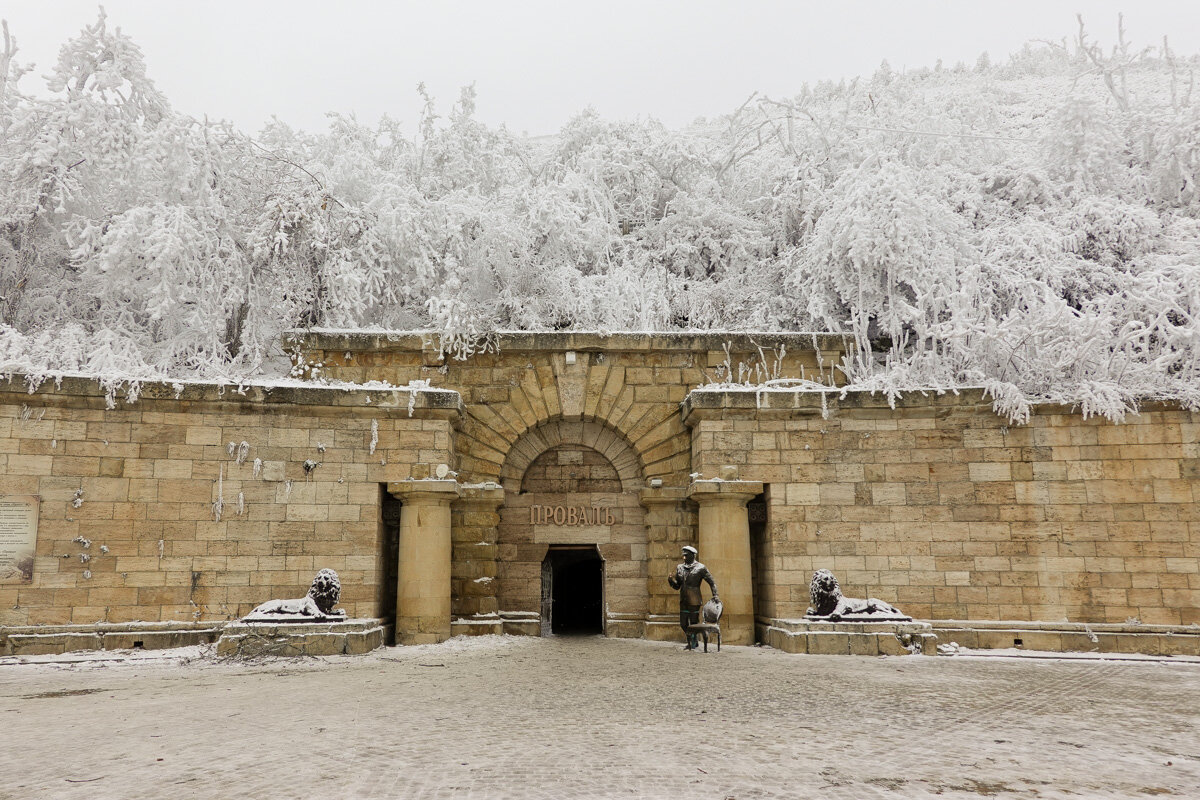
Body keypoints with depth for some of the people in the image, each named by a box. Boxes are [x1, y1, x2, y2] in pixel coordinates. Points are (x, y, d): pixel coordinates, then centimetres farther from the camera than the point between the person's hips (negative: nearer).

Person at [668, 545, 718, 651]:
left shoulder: (700, 568, -5)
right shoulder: (680, 568, 9)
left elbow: (712, 582, -1)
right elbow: (677, 586, 14)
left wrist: (715, 595, -9)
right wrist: (671, 581, -6)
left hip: (694, 601, -5)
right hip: (683, 600, 6)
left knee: (693, 623, 0)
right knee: (683, 624, 10)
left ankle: (693, 644, 14)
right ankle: (691, 642, 28)